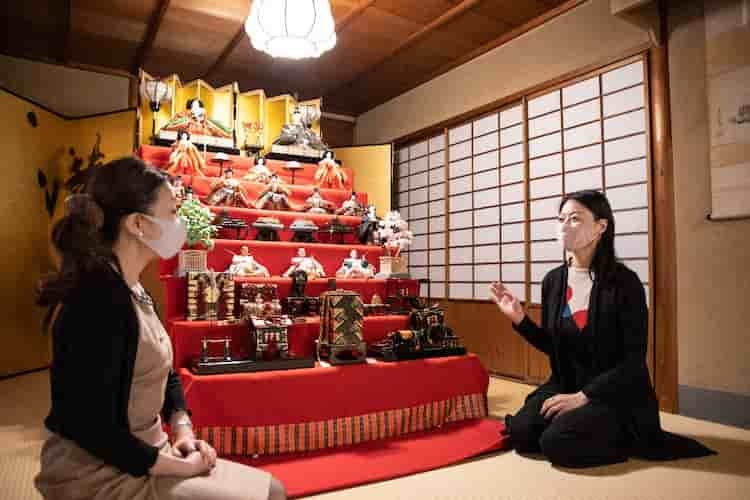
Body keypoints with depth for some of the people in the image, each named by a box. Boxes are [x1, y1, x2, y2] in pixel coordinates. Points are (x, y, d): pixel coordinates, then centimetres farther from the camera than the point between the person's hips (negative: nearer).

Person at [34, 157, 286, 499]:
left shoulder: (131, 290, 5)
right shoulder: (100, 297, -24)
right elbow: (92, 429, -27)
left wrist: (182, 429, -1)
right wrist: (181, 467, -17)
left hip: (138, 456, 8)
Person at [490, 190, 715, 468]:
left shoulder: (624, 282, -15)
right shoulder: (553, 280, 1)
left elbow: (634, 359, -16)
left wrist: (583, 396, -20)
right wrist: (518, 318, -6)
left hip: (616, 393, -5)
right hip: (565, 385, 6)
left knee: (556, 445, -23)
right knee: (519, 433, -14)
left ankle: (625, 439, 2)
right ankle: (580, 424, 11)